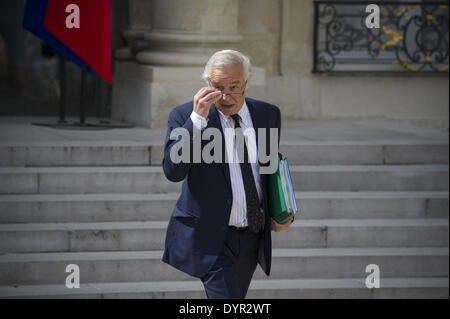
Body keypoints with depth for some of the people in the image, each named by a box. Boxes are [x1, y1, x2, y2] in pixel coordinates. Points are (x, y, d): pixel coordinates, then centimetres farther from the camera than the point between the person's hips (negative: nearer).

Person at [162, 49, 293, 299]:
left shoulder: (268, 115, 6)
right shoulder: (185, 116, -8)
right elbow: (173, 171, -21)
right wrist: (197, 119, -27)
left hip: (252, 239, 5)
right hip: (211, 238, -5)